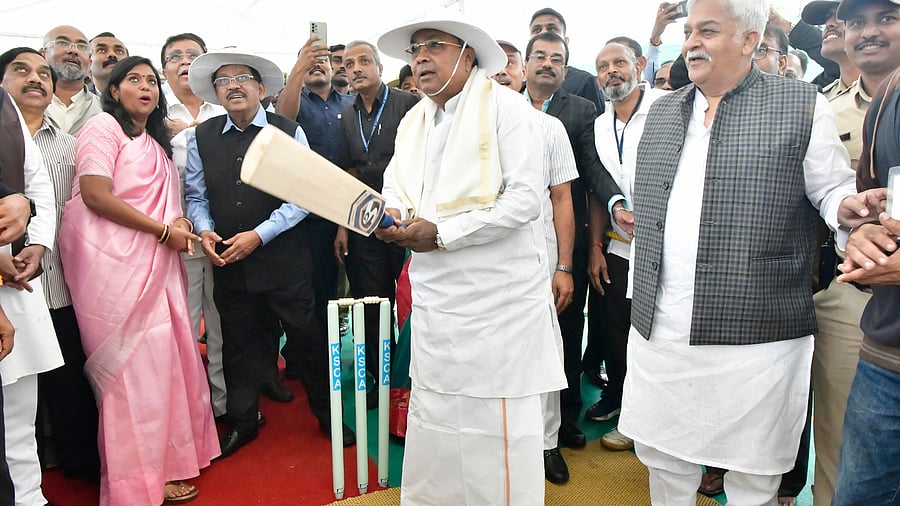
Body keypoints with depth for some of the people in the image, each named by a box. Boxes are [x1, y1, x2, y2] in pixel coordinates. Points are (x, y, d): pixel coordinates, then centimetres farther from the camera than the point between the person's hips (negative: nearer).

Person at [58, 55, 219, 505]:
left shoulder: (155, 142, 23)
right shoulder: (103, 128, -3)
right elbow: (95, 195, -15)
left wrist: (180, 223, 5)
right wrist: (164, 230, -13)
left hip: (153, 262, 8)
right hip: (111, 260, -8)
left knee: (162, 356, 6)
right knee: (132, 363, -5)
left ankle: (165, 456, 20)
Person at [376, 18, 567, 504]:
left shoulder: (506, 108, -6)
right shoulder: (412, 122, 16)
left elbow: (525, 199, -15)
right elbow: (397, 188, 15)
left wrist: (442, 233, -16)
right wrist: (393, 217, -9)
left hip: (497, 295, -6)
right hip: (435, 295, 6)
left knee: (497, 419, 2)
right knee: (432, 410, 14)